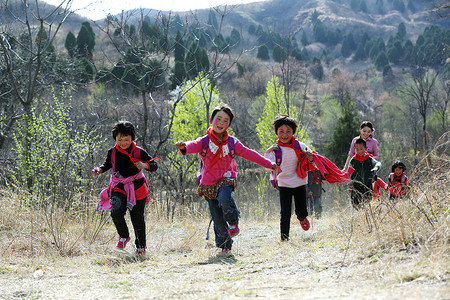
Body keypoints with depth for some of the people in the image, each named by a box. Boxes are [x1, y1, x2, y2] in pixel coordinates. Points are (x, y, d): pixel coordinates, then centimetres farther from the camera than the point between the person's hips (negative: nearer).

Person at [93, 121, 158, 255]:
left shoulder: (139, 152, -6)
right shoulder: (112, 152, 0)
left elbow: (154, 165, -4)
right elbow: (107, 165, 19)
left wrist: (145, 165, -26)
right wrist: (100, 170, -3)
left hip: (136, 188, -1)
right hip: (118, 188, 1)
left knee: (138, 219, 4)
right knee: (116, 213, -23)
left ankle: (141, 246, 29)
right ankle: (124, 237, 6)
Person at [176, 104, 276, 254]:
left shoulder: (232, 142, 1)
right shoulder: (204, 141, -5)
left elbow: (249, 154, 9)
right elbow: (193, 146, -27)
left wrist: (270, 164, 12)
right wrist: (184, 147, -52)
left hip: (226, 179, -1)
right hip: (208, 184, 1)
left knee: (224, 199, -34)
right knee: (217, 219, 1)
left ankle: (234, 222, -6)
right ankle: (225, 246, 20)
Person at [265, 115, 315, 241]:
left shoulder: (299, 146, -4)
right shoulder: (275, 149, -5)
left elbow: (312, 159, 4)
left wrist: (310, 157, -18)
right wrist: (268, 153, -21)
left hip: (299, 183, 1)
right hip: (284, 185, -1)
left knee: (301, 210, 10)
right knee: (285, 212, -10)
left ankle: (301, 218, 47)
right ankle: (284, 237, 0)